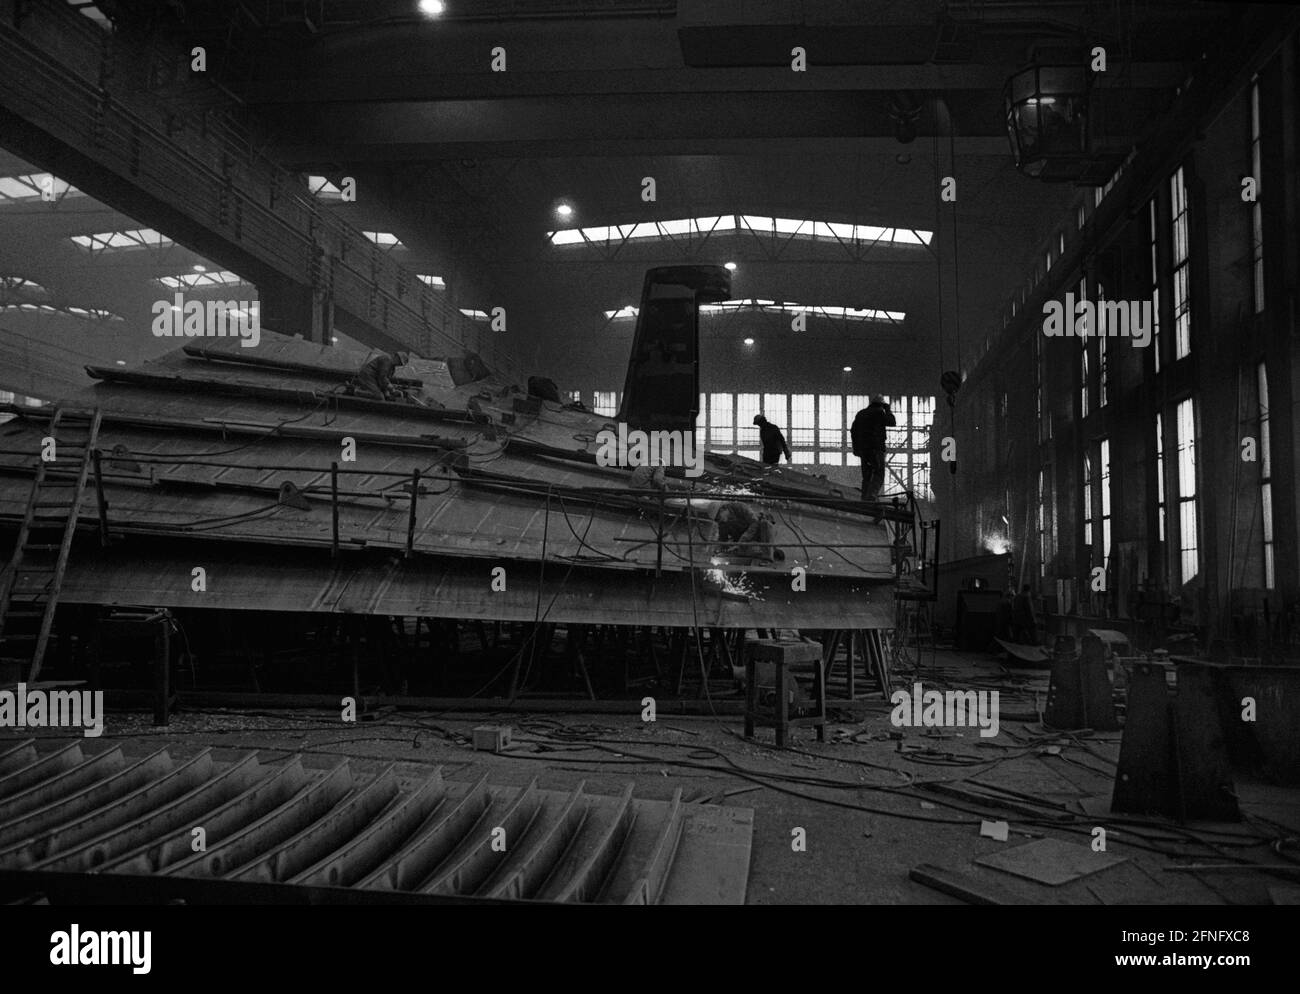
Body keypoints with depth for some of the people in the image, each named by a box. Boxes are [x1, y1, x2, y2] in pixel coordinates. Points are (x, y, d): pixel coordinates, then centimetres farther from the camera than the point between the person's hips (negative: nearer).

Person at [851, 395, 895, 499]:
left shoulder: (860, 413, 16)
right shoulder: (879, 412, -5)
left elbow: (853, 431, 17)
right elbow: (892, 422, 2)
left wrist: (856, 447, 21)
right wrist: (887, 410, 12)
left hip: (862, 449, 7)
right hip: (876, 448, -7)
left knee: (866, 476, 12)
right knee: (879, 475, -6)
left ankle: (864, 499, 10)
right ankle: (870, 497, -23)